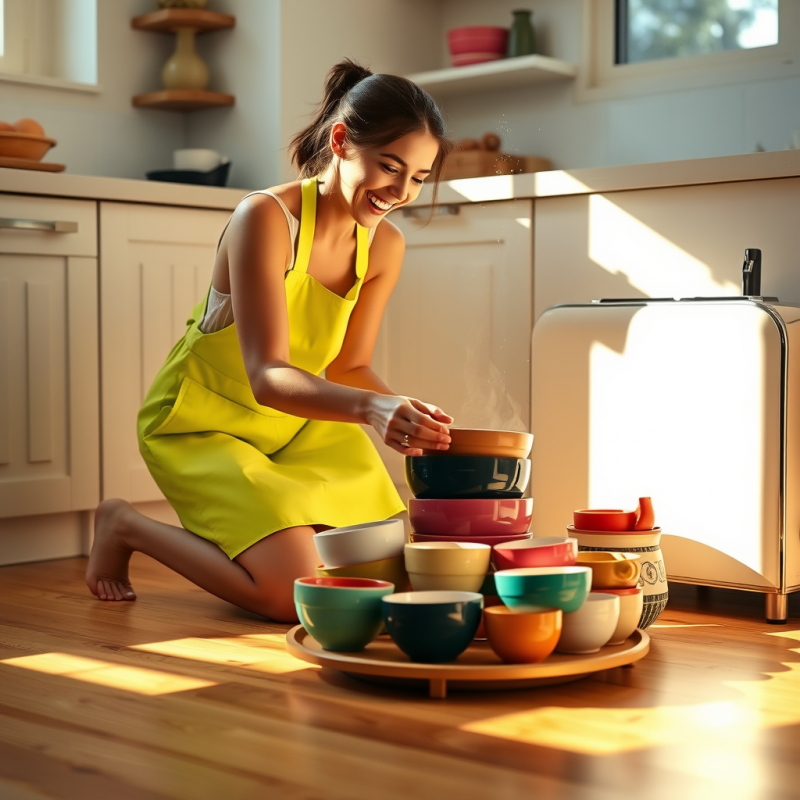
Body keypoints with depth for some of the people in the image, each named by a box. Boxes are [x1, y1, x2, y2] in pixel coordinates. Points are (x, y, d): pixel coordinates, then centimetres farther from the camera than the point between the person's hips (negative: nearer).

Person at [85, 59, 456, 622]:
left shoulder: (385, 247, -6)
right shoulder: (266, 217, -27)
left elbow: (348, 367, 0)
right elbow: (268, 378, -34)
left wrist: (406, 419, -20)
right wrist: (371, 407, -50)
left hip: (300, 424, 7)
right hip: (204, 423, -7)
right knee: (293, 593, -22)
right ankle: (126, 527, 2)